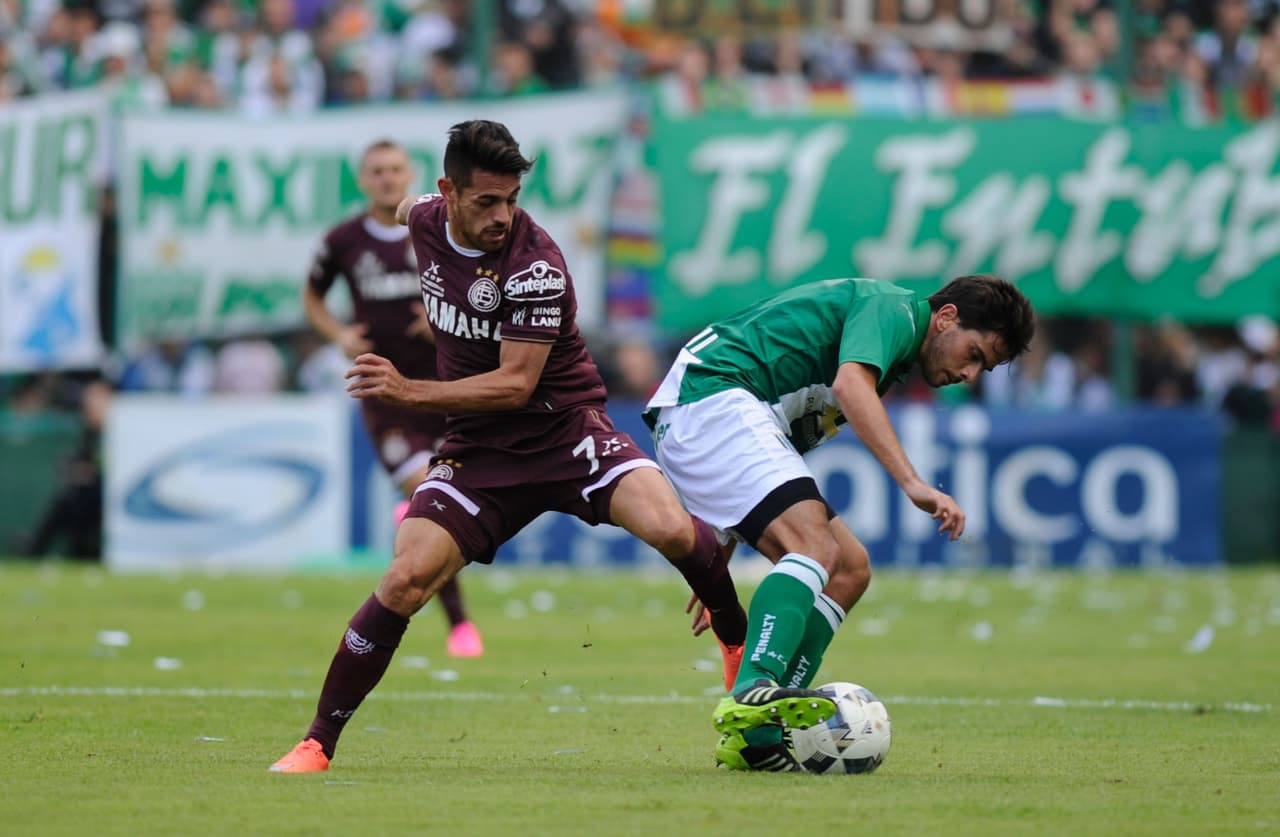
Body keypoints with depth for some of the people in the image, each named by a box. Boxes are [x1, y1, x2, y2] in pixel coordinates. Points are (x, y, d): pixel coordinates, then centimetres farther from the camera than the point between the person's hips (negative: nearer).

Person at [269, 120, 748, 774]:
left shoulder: (535, 265, -21)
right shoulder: (425, 221, -3)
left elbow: (514, 384, -23)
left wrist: (409, 393, -31)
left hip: (566, 429, -3)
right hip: (477, 449, 4)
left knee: (670, 529, -27)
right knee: (406, 579, -18)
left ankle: (739, 642, 4)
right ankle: (317, 744, -8)